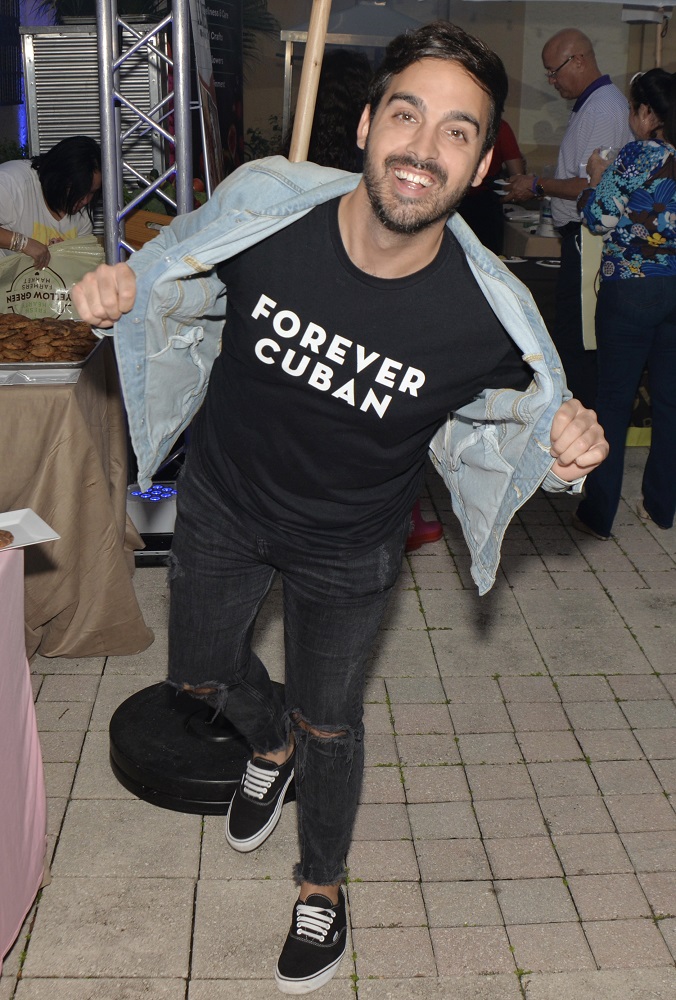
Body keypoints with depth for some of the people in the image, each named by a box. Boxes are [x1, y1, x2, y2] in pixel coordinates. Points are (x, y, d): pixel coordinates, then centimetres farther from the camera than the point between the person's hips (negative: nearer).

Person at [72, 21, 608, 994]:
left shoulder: (489, 317, -29)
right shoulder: (262, 205, -27)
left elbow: (478, 428, -6)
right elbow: (180, 274, -3)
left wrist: (561, 449, -27)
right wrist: (123, 286, -24)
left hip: (348, 549, -2)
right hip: (224, 503, 2)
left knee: (329, 721, 18)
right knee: (201, 671, 23)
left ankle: (322, 886, 49)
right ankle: (271, 743, 61)